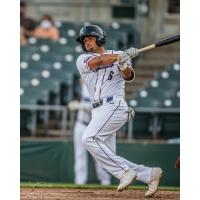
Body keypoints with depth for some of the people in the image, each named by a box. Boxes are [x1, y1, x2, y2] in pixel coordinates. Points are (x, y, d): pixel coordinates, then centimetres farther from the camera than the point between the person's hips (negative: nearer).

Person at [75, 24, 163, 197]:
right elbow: (97, 61, -8)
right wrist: (122, 56, -22)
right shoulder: (82, 60, 13)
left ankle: (125, 171, -23)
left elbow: (129, 77, -9)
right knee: (108, 159, 0)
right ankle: (150, 174, 7)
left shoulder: (118, 55, 7)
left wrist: (124, 65, -32)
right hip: (98, 111, 6)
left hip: (114, 105, -6)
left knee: (89, 138, -26)